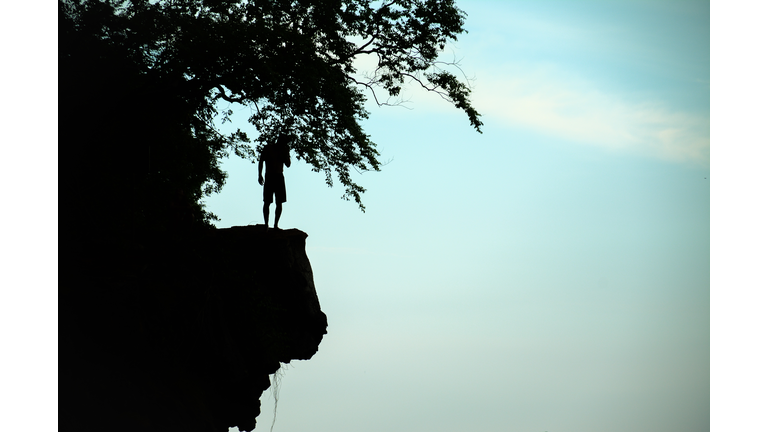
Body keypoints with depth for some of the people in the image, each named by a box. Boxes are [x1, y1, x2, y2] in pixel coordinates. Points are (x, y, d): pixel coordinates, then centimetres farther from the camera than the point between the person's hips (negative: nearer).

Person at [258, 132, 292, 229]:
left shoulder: (284, 150, 10)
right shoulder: (268, 148, 1)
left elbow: (288, 164, 4)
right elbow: (261, 161, 2)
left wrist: (286, 153, -8)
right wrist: (260, 175, -4)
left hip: (279, 177, 4)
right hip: (269, 177, -3)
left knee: (279, 203, -1)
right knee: (267, 202, -5)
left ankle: (275, 225, 2)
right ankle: (266, 224, -4)